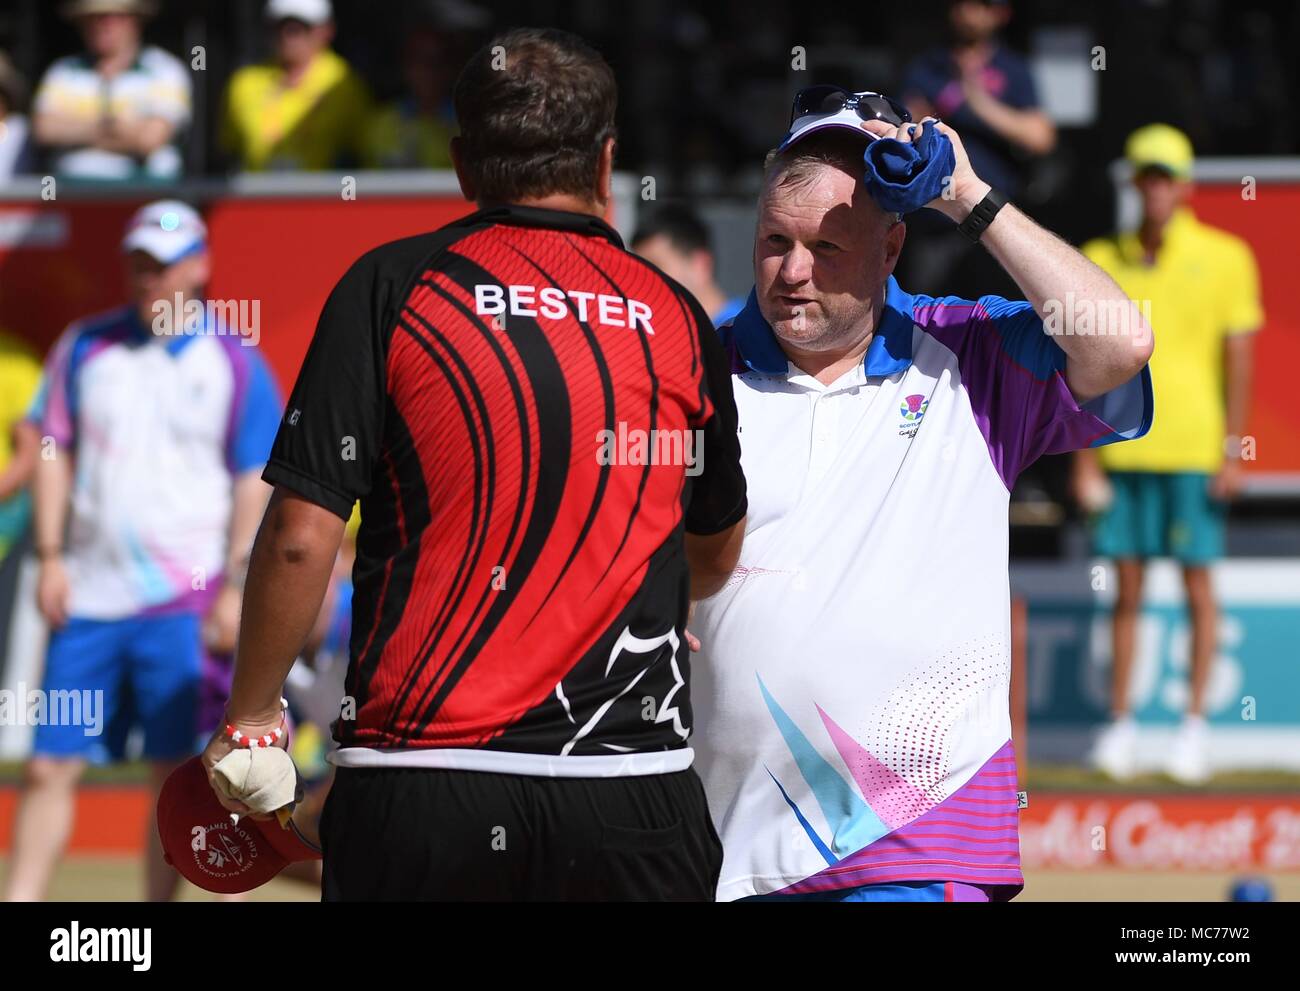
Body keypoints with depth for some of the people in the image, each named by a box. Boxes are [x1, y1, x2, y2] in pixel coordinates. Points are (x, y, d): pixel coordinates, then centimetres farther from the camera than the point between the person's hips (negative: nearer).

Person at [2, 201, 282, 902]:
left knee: (175, 774, 0)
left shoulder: (235, 364, 2)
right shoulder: (86, 346, 9)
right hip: (89, 595, 3)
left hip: (183, 604, -2)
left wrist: (235, 585, -6)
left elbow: (256, 480, 1)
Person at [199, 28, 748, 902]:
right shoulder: (677, 319, 8)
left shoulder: (389, 288, -1)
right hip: (637, 787, 1)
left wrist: (249, 720, 8)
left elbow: (301, 539, -6)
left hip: (420, 779, -1)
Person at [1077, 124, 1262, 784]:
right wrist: (1084, 454, 3)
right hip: (1123, 450, 2)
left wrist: (1233, 451, -6)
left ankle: (1195, 724, 9)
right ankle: (1119, 724, 11)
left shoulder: (1224, 258, 0)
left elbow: (1239, 359, 0)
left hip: (1193, 450, -2)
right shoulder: (1103, 261, 6)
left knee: (1197, 582, 2)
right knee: (1126, 587, 5)